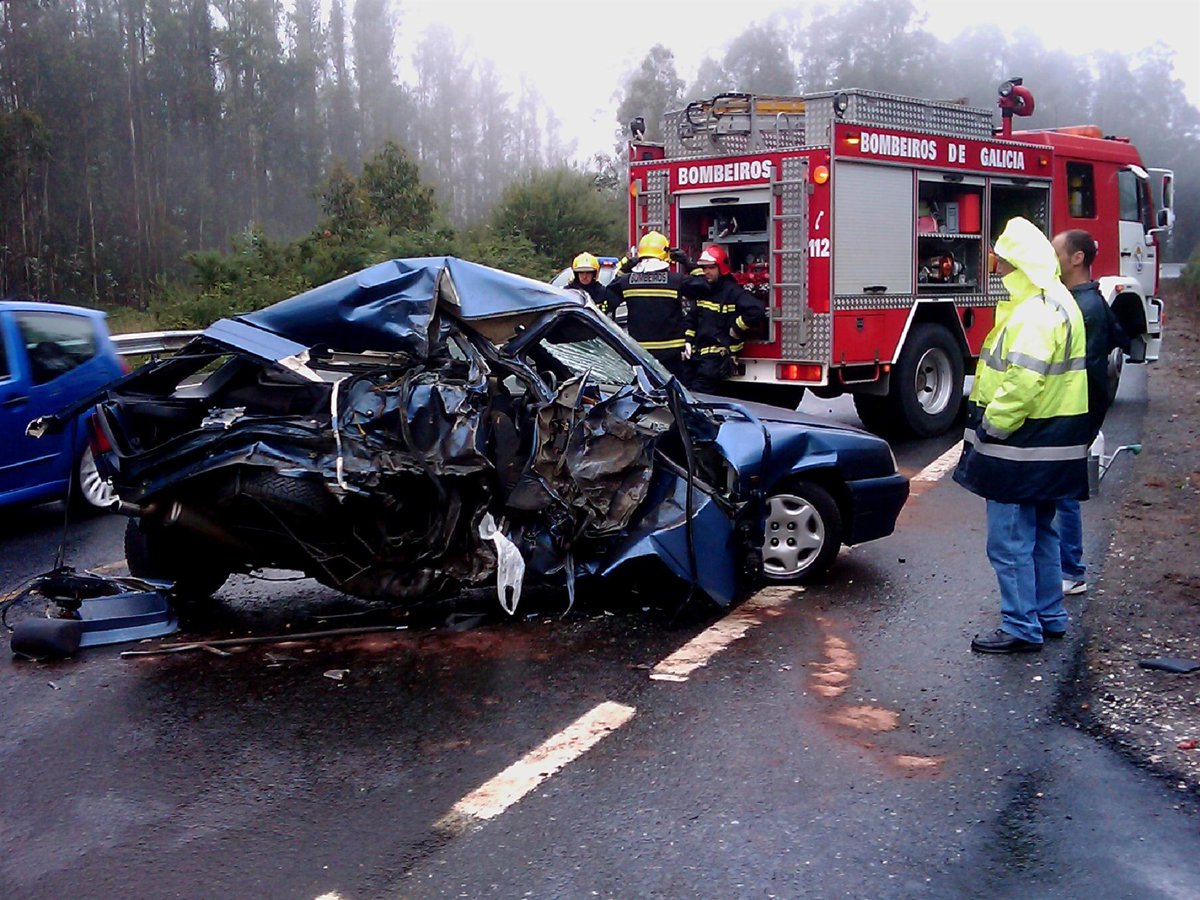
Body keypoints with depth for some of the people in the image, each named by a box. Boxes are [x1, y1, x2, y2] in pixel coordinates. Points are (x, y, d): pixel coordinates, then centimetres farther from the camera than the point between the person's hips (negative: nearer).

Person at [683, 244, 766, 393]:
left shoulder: (732, 291, -10)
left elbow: (757, 310, -24)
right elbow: (692, 318, 23)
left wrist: (737, 328, -16)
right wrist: (688, 341, 11)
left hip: (718, 355, -8)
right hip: (698, 352, 8)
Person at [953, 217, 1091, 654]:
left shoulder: (1036, 313, -20)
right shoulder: (1055, 303, 15)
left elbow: (1024, 381, -28)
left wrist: (991, 424, -16)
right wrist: (991, 421, 18)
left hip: (1023, 447, -11)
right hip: (1049, 446, 11)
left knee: (1011, 541, -4)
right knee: (1039, 534, 19)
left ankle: (1021, 627, 3)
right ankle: (1050, 616, 29)